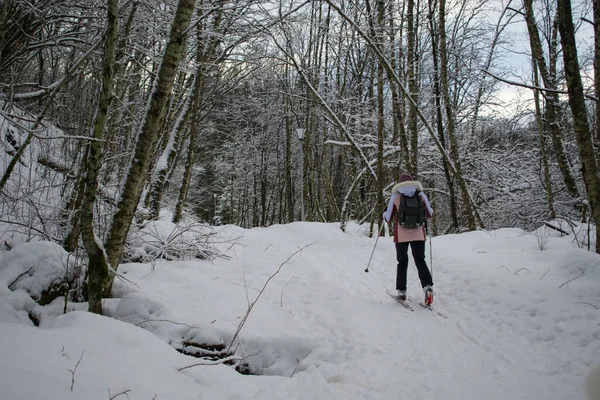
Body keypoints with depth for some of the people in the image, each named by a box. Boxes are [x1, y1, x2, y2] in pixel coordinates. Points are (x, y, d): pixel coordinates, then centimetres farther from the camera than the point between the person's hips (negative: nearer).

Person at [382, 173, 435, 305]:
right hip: (418, 234, 1)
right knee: (420, 260, 9)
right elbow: (430, 214, 8)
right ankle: (428, 287, -13)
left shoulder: (396, 197, -3)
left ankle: (401, 292, 11)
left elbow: (388, 218, 0)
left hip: (401, 235, -1)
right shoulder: (420, 194, 0)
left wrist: (385, 212, 21)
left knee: (402, 262, 12)